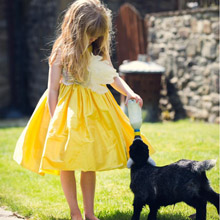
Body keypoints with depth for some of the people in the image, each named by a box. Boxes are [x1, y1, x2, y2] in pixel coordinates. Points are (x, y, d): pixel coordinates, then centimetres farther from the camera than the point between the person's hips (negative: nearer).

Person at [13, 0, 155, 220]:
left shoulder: (100, 49, 5)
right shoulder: (63, 50, -8)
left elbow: (113, 77, 12)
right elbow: (52, 89, -9)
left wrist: (129, 93, -8)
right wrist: (55, 121, -14)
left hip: (94, 109, 4)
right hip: (68, 109, -4)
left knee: (90, 163, 8)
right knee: (66, 163, 1)